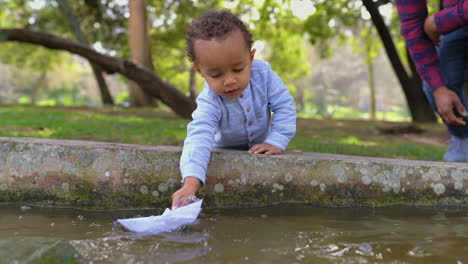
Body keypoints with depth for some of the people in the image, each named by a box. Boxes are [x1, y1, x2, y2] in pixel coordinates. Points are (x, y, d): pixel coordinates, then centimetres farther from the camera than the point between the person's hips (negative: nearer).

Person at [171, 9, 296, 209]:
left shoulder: (263, 73, -28)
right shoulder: (209, 103, -36)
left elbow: (284, 107, -18)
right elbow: (199, 137, -51)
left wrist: (277, 142, -30)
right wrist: (191, 183, -66)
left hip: (261, 149, 2)